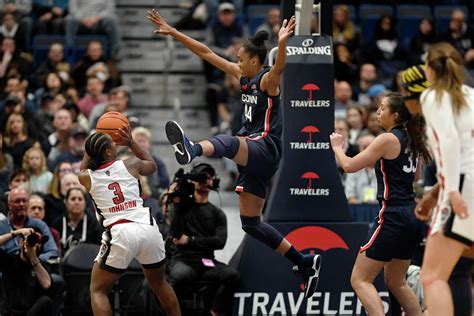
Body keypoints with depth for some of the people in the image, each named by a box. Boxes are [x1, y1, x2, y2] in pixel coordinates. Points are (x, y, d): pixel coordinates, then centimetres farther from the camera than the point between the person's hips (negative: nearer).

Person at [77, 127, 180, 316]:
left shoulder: (86, 177, 6)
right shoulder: (130, 165, 6)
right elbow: (152, 165, 30)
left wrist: (92, 146, 30)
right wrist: (131, 143, 33)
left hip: (120, 233, -2)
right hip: (148, 229, 2)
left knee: (98, 290, 11)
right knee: (159, 283, 26)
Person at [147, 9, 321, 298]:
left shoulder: (268, 79, -7)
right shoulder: (242, 76, 16)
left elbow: (279, 67, -32)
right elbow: (206, 53, 19)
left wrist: (283, 43, -53)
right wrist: (173, 32, 18)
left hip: (266, 148, -10)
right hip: (253, 154, 10)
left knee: (228, 142, -42)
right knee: (250, 223, 11)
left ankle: (192, 150, -78)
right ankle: (304, 262, 17)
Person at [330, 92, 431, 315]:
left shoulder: (388, 139, -12)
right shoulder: (411, 140, 12)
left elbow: (349, 166, -11)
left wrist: (337, 147, 9)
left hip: (393, 219, -9)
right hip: (411, 216, 9)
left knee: (360, 280, -4)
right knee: (396, 282, 22)